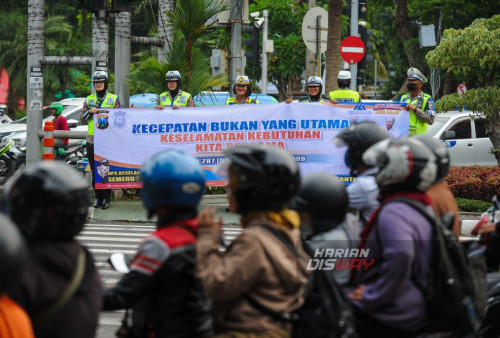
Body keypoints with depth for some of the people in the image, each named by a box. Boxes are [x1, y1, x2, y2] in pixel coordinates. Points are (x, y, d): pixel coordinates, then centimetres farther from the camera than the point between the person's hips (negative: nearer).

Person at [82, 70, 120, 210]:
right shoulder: (89, 100, 13)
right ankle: (98, 197, 11)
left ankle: (106, 198, 1)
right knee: (95, 170, 4)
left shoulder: (114, 99, 7)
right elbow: (82, 119, 10)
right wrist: (90, 112, -8)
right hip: (92, 139, 3)